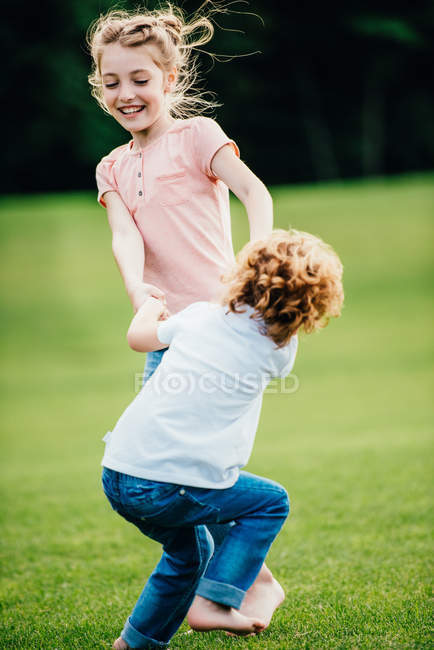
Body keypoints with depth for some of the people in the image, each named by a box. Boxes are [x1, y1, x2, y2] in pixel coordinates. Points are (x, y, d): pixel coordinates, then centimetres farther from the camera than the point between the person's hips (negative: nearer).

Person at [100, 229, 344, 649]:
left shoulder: (200, 314, 11)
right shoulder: (280, 347, 4)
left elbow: (138, 337, 26)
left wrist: (150, 306, 47)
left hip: (116, 475, 6)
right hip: (172, 488, -6)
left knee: (190, 550, 30)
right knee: (271, 503, 19)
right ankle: (212, 601, 10)